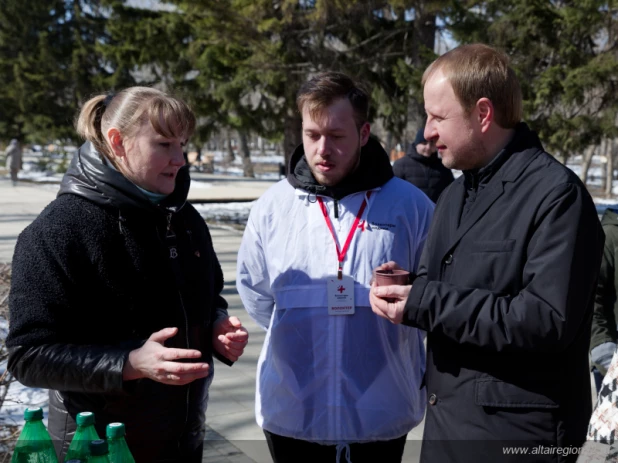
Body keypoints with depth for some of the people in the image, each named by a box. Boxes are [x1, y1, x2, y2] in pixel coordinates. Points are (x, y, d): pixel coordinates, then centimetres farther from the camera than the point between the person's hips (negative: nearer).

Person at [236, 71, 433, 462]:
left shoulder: (410, 205, -4)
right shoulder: (271, 207, 0)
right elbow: (255, 294, 9)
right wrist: (302, 338, 7)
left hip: (380, 417, -1)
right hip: (292, 415, 1)